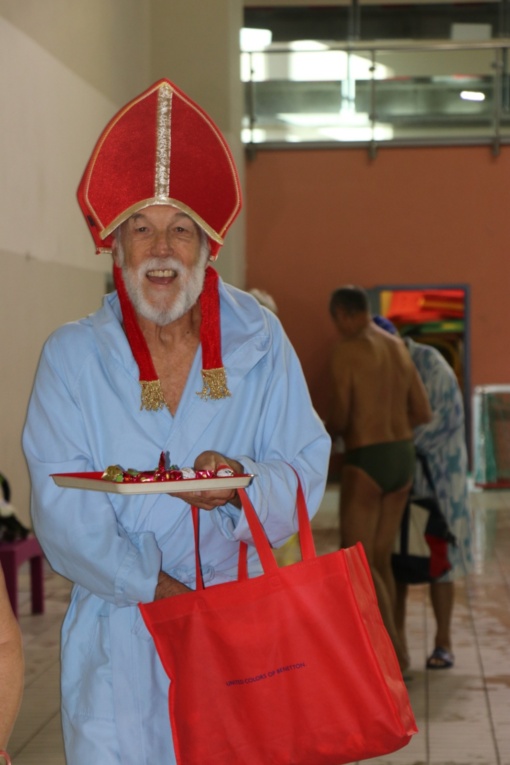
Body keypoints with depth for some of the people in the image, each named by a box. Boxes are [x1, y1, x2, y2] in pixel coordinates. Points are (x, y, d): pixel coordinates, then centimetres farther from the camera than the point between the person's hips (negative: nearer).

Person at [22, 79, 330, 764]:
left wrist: (245, 481, -22)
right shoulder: (72, 357, -1)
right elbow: (63, 514, -8)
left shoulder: (259, 342, 3)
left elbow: (307, 470, 0)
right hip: (121, 638, -1)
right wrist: (159, 590, -17)